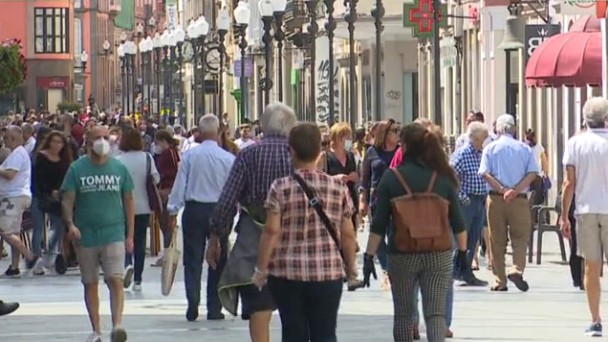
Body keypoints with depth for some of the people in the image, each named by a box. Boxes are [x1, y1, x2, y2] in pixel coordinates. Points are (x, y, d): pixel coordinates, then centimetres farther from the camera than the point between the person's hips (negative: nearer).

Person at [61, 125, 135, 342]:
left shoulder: (119, 168, 5)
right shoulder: (77, 169, 1)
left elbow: (129, 201, 10)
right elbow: (67, 200, 0)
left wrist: (130, 235, 6)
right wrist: (70, 223, -18)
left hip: (114, 234, -1)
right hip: (86, 235, 1)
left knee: (115, 279, -15)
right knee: (90, 283, 7)